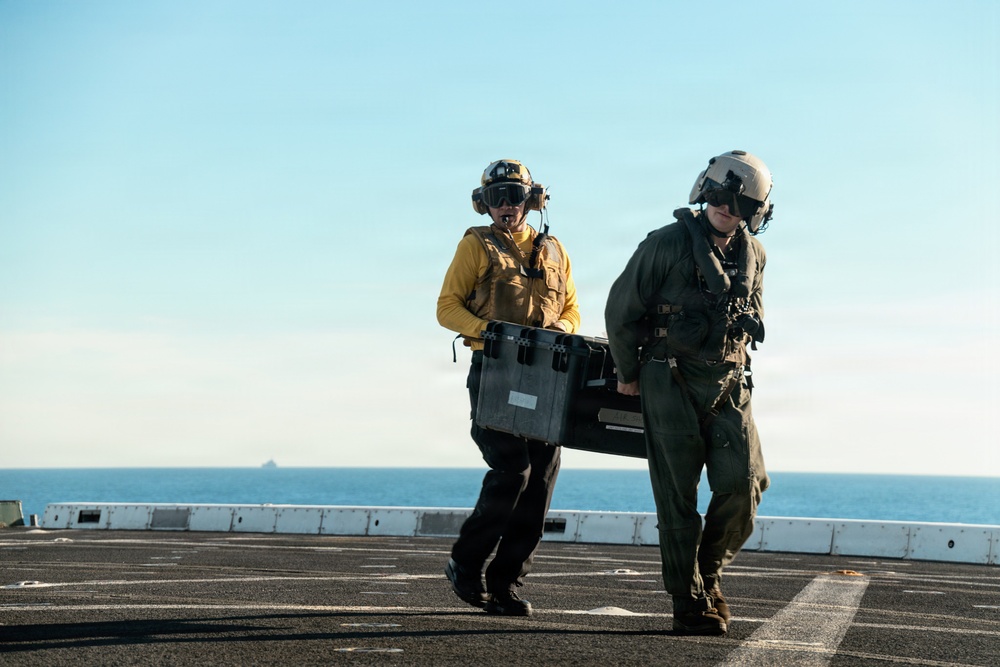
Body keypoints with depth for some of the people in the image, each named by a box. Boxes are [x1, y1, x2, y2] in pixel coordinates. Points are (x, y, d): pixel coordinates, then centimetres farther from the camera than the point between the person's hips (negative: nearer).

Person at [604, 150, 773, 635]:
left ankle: (708, 572, 17)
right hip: (670, 383, -4)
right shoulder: (667, 244, -8)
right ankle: (690, 605, 4)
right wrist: (627, 375, 6)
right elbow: (621, 309, -1)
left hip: (728, 385, 4)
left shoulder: (753, 255, 8)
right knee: (678, 499, -2)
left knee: (743, 485, -6)